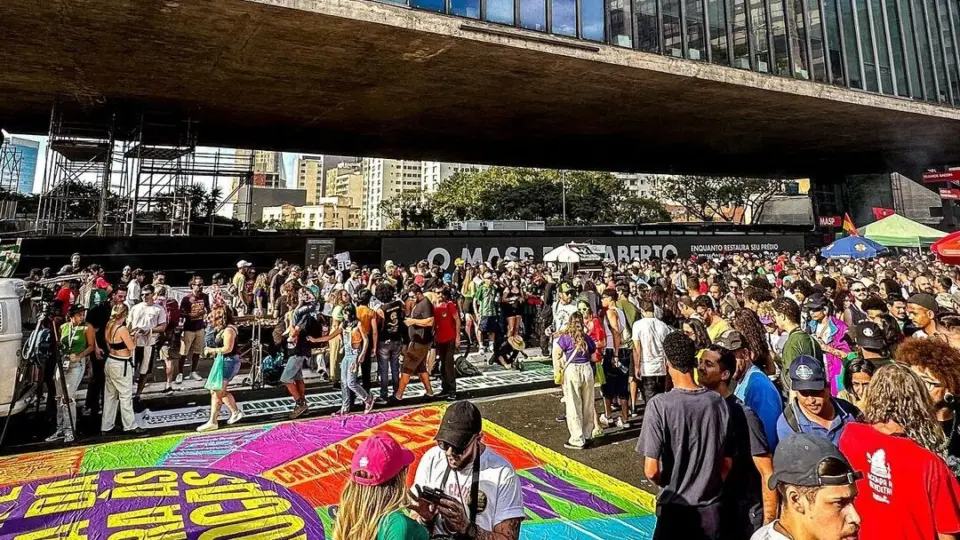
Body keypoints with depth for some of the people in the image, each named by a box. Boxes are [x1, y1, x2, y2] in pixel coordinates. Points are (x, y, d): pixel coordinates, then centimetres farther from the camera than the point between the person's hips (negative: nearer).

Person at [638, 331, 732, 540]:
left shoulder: (659, 405, -19)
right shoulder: (718, 402, -7)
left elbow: (651, 470, -17)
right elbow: (727, 464, 3)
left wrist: (665, 484, 4)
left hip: (675, 508, -3)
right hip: (710, 508, 4)